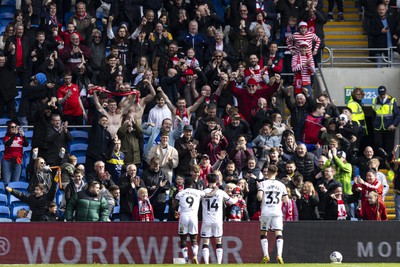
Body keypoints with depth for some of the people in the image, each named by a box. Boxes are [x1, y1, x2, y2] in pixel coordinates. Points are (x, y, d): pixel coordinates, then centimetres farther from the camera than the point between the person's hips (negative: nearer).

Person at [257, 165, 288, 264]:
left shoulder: (263, 183, -1)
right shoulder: (281, 185, 6)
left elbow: (259, 196, -15)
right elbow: (286, 200, 4)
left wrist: (260, 200, 7)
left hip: (265, 211, -1)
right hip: (277, 211, 1)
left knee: (263, 234, 12)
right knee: (279, 234, -2)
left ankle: (266, 255, 4)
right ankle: (279, 255, -18)